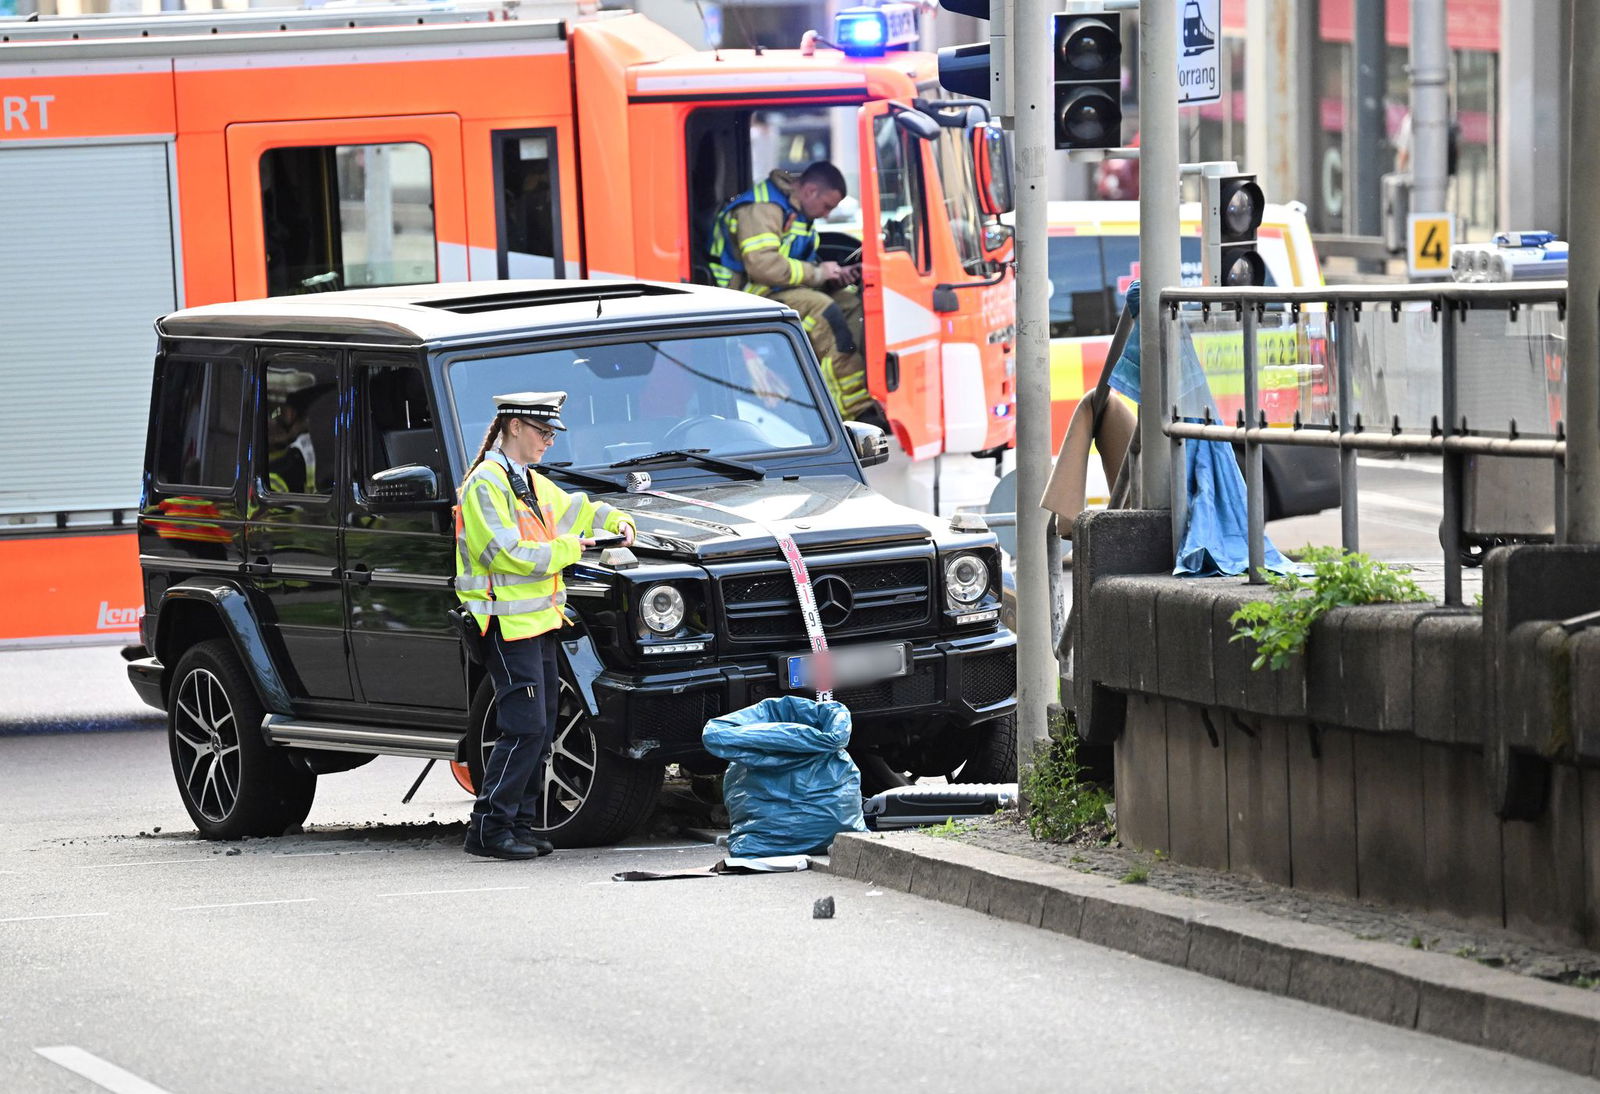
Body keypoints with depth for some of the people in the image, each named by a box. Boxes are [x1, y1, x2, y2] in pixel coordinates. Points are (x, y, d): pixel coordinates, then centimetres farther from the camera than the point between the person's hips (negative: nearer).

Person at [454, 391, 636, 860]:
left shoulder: (532, 483, 17)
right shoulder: (486, 483, -12)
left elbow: (578, 510, 32)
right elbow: (504, 554, -20)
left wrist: (618, 523, 14)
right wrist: (565, 549, -12)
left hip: (538, 619, 10)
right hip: (507, 623, -10)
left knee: (541, 729, 9)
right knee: (525, 728, -13)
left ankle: (520, 824, 14)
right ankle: (489, 828, -9)